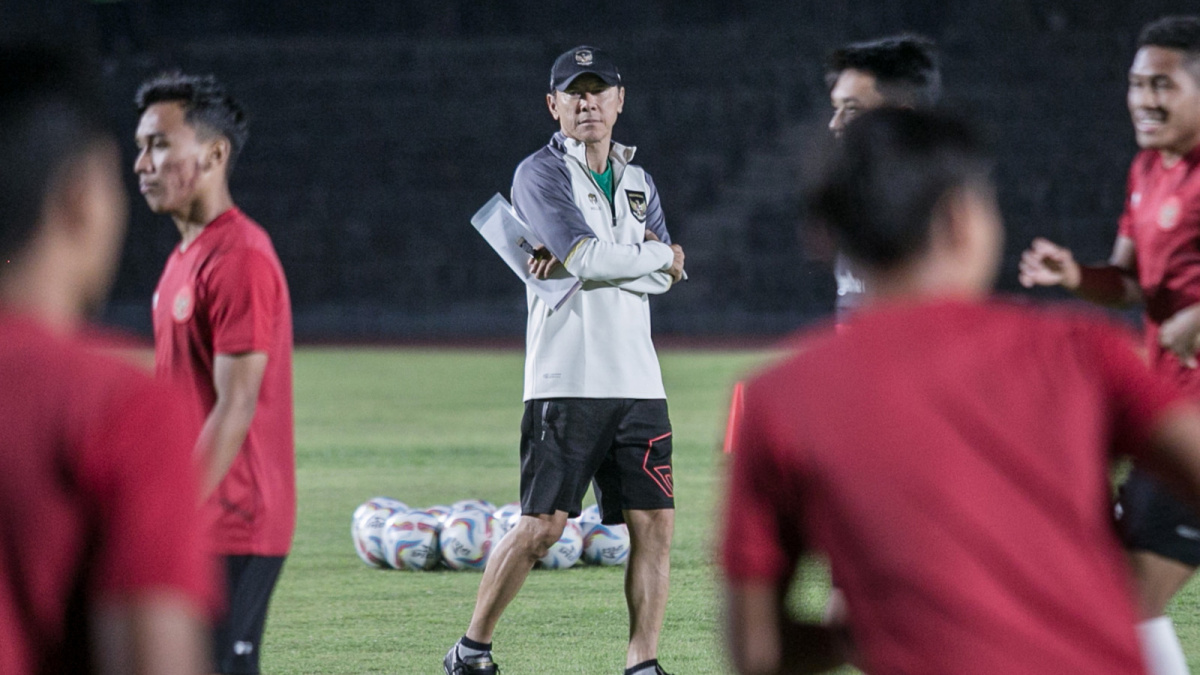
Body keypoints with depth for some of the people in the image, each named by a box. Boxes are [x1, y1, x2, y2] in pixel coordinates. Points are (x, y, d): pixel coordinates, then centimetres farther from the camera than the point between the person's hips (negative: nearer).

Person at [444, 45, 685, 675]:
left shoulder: (637, 181, 19)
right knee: (542, 525, -8)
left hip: (638, 382, 6)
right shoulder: (540, 174, -1)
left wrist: (583, 259, -12)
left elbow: (665, 277, 3)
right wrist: (656, 255, -1)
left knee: (655, 523, -1)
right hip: (566, 381, -6)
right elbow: (590, 258, -17)